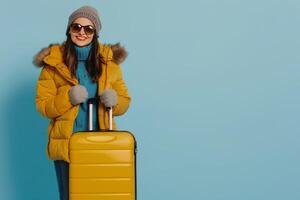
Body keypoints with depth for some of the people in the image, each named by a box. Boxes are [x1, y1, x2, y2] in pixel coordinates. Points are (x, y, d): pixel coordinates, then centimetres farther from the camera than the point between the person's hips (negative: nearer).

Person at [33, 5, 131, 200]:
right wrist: (67, 97, -19)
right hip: (67, 143, -1)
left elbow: (125, 101, 7)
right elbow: (43, 105, -2)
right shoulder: (54, 62, 0)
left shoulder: (109, 60, 4)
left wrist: (114, 100, -15)